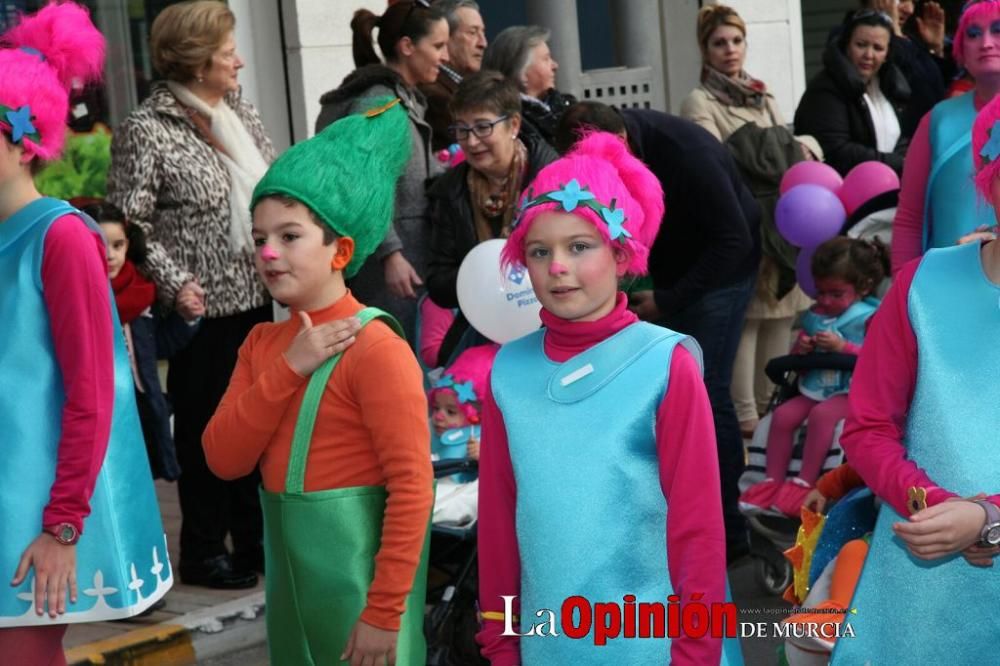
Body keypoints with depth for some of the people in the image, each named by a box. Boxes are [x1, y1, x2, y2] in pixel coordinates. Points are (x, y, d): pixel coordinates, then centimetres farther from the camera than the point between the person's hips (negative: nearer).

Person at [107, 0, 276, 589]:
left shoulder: (241, 111, 8)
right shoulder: (146, 130, -12)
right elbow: (128, 223, -12)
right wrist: (175, 283, -18)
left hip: (262, 298, 6)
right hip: (207, 310, -6)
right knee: (207, 428, 6)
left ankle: (255, 537, 28)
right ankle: (204, 551, 20)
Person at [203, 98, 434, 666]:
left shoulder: (374, 348, -16)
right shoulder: (263, 343, 7)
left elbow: (412, 485, -19)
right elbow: (224, 459, -2)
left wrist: (384, 610, -20)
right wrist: (288, 369, -14)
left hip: (357, 570, -7)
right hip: (290, 565, 7)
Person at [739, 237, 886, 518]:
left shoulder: (869, 317, -5)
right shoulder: (814, 316, 12)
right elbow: (795, 360, 20)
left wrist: (842, 347, -21)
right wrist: (800, 349, -4)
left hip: (851, 391, -6)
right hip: (814, 388, 6)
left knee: (822, 414, -32)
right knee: (783, 415, -16)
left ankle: (805, 482, -25)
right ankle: (773, 480, -10)